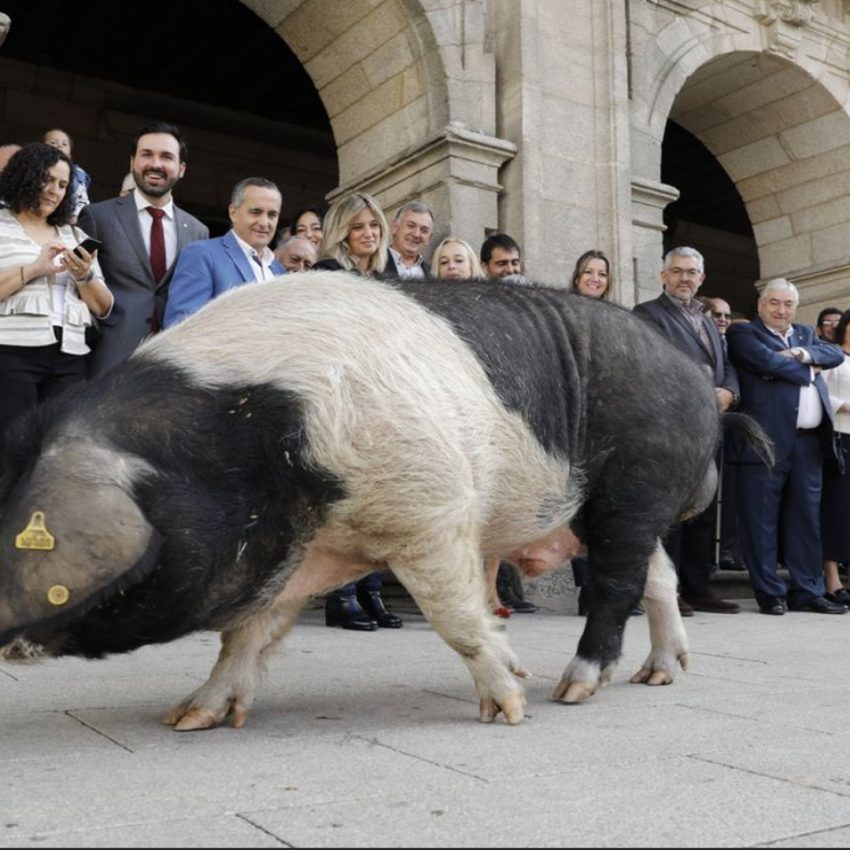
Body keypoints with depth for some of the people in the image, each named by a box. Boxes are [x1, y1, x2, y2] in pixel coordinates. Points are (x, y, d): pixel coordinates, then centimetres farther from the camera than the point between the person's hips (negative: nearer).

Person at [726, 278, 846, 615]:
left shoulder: (806, 334, 23)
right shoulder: (742, 332, 2)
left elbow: (836, 354, 7)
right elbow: (768, 361, -14)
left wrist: (803, 354, -10)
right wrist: (808, 371, -1)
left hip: (809, 441, 6)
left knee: (807, 518, 10)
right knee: (762, 520, -1)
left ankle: (808, 591, 18)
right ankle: (770, 593, 6)